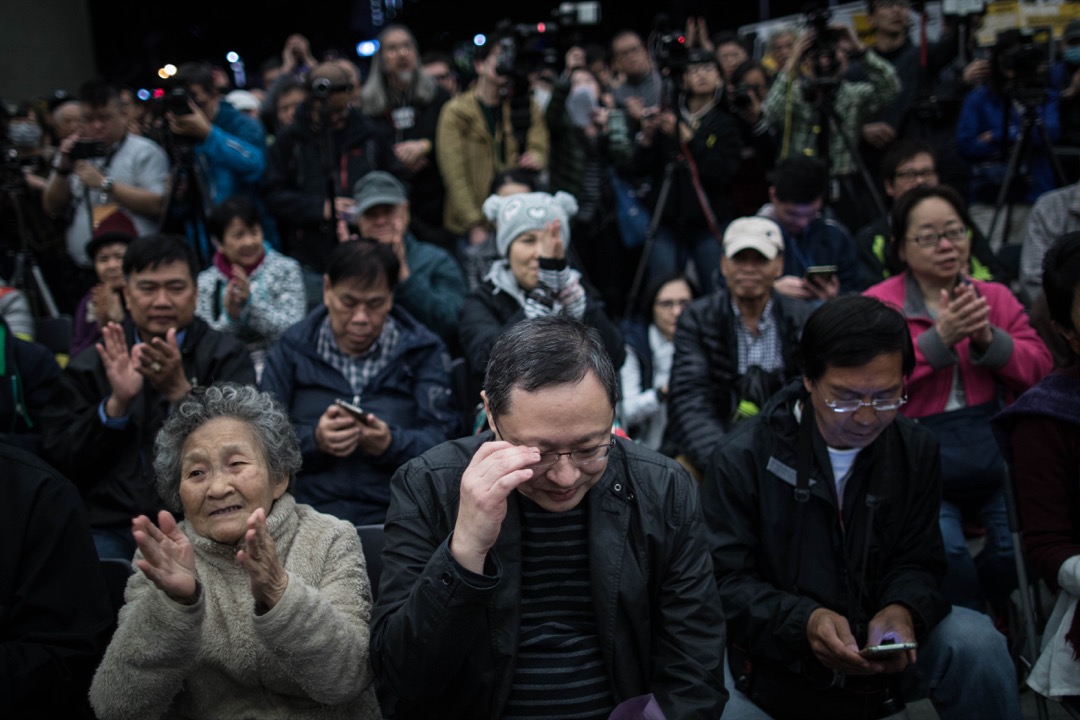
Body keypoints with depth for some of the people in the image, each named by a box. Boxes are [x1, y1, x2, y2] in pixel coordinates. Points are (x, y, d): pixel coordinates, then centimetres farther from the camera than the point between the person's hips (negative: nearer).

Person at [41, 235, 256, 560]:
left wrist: (180, 390, -19)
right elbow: (59, 457, 5)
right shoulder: (91, 363, 14)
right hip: (109, 527, 2)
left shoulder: (226, 355, 9)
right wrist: (116, 403, -10)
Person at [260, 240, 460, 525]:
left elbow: (440, 436, 4)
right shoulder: (291, 349, 14)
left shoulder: (423, 350, 13)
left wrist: (390, 444, -15)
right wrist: (314, 440, -12)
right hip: (307, 519, 1)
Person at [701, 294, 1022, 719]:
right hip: (776, 669, -2)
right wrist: (804, 621, -32)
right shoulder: (742, 459, -12)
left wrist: (902, 612, -21)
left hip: (880, 658, 3)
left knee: (976, 642, -22)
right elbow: (726, 582, -13)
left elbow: (918, 563, 4)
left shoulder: (917, 452, 0)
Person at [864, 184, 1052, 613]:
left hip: (995, 461, 4)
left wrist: (988, 339, -13)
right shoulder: (878, 304, 1)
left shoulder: (996, 297, 14)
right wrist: (940, 337, -19)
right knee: (944, 548, -25)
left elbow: (1039, 368, 4)